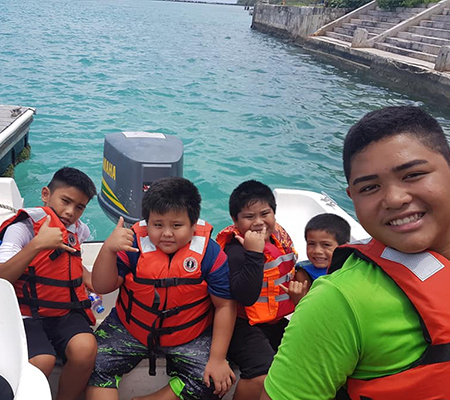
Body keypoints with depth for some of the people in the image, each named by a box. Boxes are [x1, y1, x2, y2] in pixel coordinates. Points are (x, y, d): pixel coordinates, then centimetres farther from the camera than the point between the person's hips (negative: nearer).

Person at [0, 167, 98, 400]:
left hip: (67, 312, 5)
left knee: (85, 348, -27)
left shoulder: (77, 230, 10)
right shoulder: (23, 227, -7)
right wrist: (37, 244, -29)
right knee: (41, 361, -32)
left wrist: (87, 278, 12)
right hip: (28, 314, -4)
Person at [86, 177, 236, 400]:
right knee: (95, 364, -17)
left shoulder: (210, 254, -15)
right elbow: (102, 287, -12)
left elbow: (225, 306, -9)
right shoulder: (134, 244, -12)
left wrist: (218, 359, -12)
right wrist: (108, 249, -30)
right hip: (130, 329, 1)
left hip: (189, 336, 0)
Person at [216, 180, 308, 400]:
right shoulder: (235, 250, -21)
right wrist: (254, 252, -37)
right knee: (264, 375, -28)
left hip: (276, 321, 8)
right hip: (245, 326, -8)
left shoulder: (281, 238, 3)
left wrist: (297, 287, 2)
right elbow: (246, 297, -35)